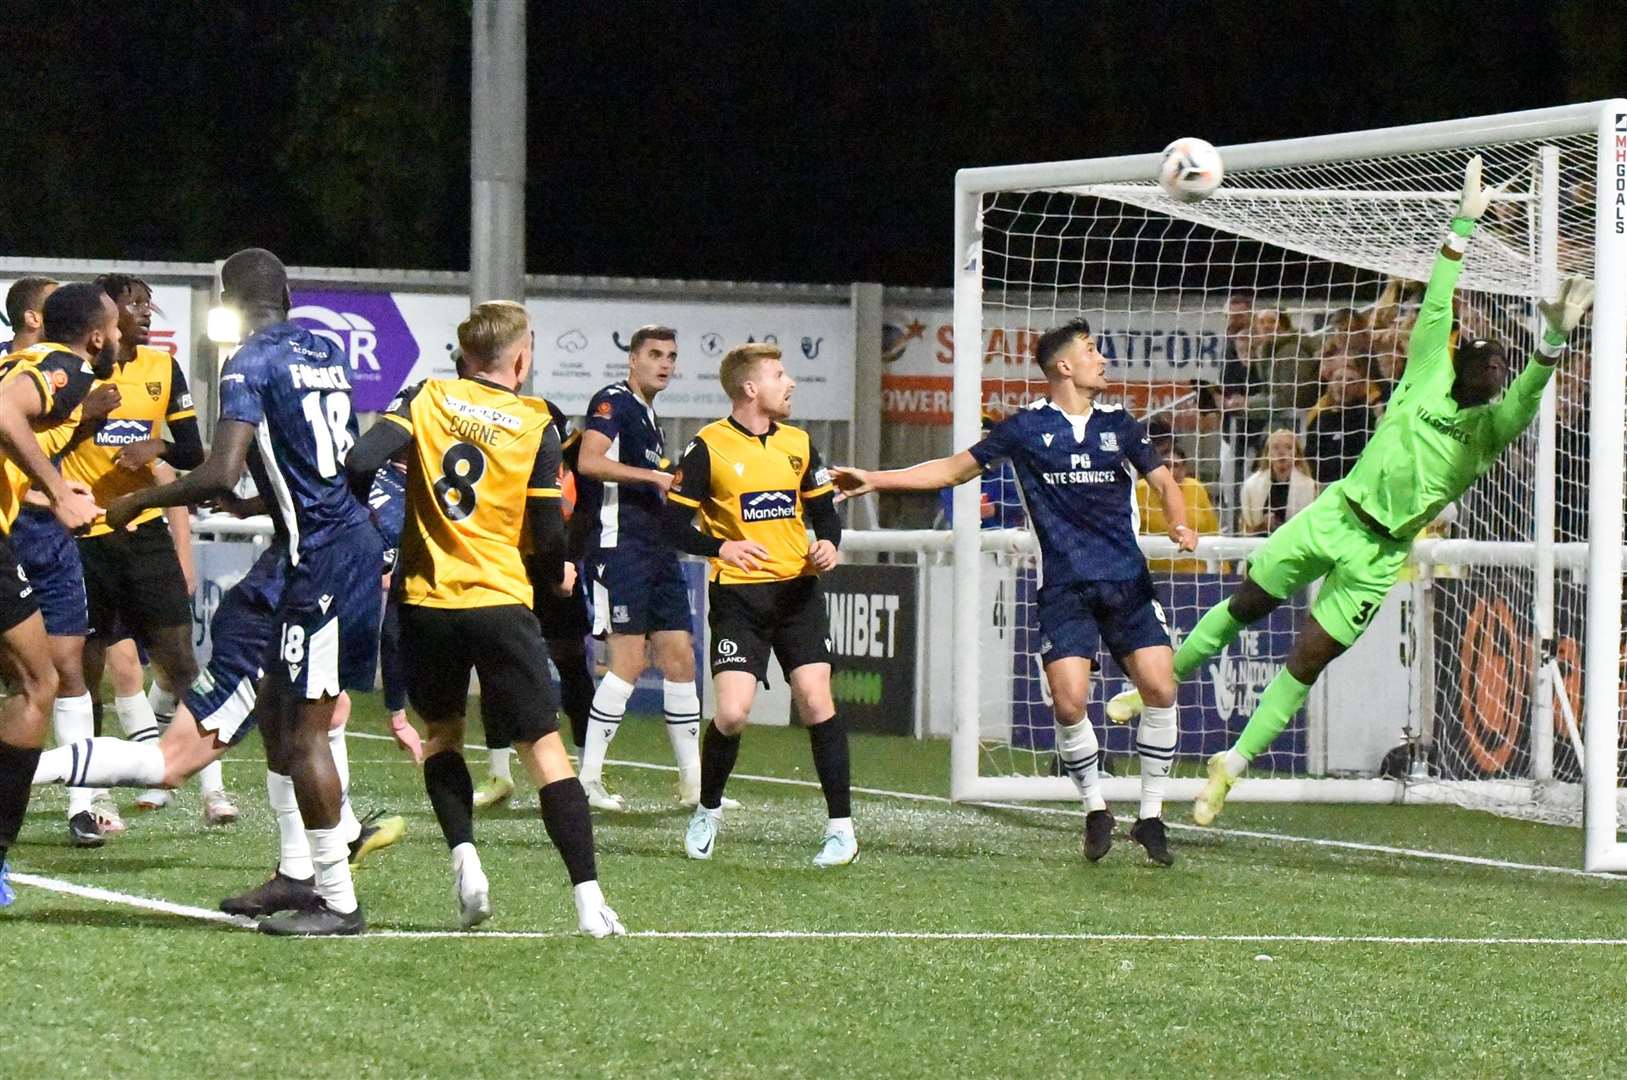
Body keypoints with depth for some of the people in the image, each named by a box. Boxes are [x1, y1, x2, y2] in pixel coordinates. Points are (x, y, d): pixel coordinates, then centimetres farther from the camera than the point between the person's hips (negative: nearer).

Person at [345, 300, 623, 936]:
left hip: (426, 598, 2)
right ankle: (589, 900, -8)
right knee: (544, 748, 1)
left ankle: (464, 854, 3)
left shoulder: (427, 399, 2)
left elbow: (360, 464, -11)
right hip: (500, 601, -2)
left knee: (441, 734, 23)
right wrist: (559, 574, 20)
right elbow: (547, 533, -3)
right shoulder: (535, 424, -1)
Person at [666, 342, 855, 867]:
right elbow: (673, 523, -5)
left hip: (798, 590, 3)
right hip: (738, 596, -3)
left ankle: (841, 825, 0)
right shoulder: (708, 448, -5)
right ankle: (707, 812, 15)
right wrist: (721, 547, -21)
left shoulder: (798, 444, 9)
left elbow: (824, 508, 19)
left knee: (815, 700, -8)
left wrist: (828, 543, -3)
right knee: (732, 712, -12)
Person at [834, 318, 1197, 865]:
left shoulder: (1119, 425, 10)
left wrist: (1179, 524, -10)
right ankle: (1095, 811, 7)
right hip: (1065, 588, -2)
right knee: (1069, 701, -15)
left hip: (1127, 583, 2)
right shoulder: (1027, 428, 5)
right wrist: (875, 480, 8)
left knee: (1160, 688, -11)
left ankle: (1150, 816, 3)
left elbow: (1162, 480, 12)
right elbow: (956, 468, 12)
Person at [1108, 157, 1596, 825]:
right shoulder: (1428, 378, 7)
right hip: (1334, 513, 2)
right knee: (1243, 607, 10)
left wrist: (1554, 337, -36)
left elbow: (1528, 390, -18)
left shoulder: (1493, 429, 0)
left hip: (1379, 555, -2)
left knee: (1306, 663, -2)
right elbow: (1437, 306, 4)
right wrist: (1464, 224, -1)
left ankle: (1230, 766, 8)